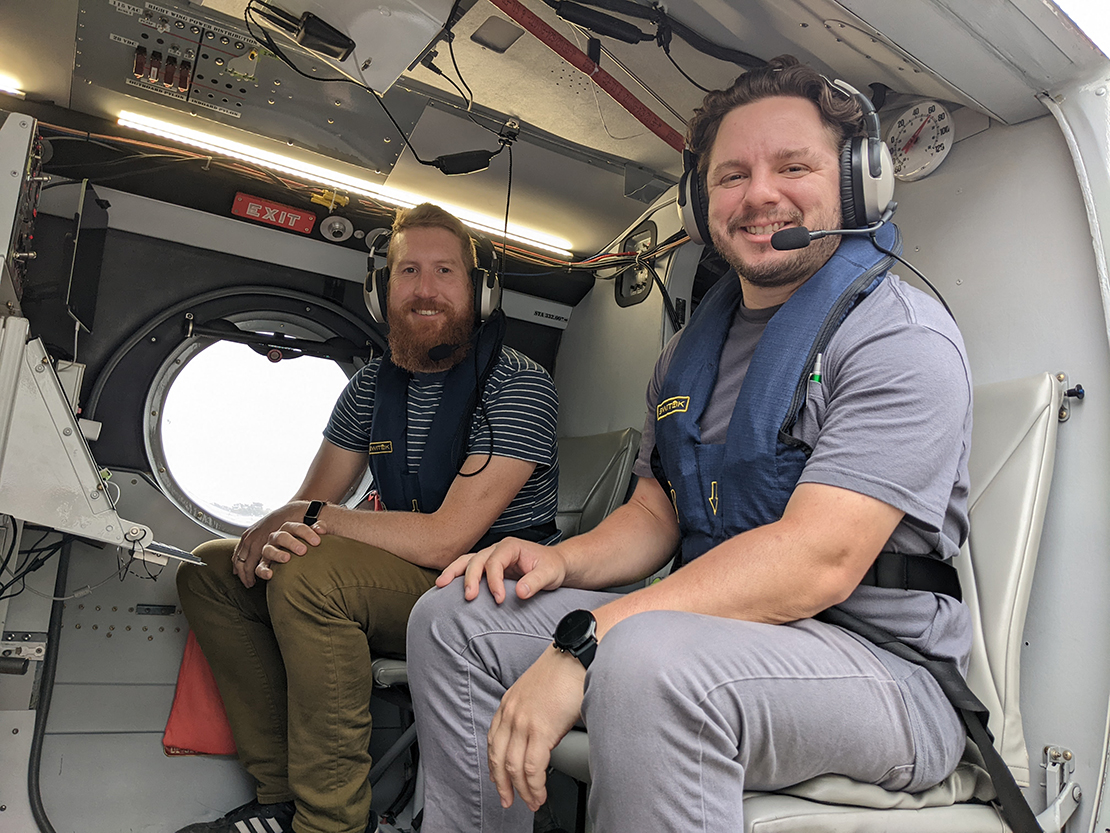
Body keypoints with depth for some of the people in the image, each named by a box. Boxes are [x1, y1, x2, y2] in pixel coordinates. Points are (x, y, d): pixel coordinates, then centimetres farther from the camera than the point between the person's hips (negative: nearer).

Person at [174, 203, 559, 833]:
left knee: (311, 574, -30)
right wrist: (264, 534, -15)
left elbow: (444, 539, -24)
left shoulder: (519, 385, -16)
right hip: (406, 583, 8)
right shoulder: (372, 385, 7)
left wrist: (314, 519, -15)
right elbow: (309, 506, 9)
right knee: (210, 569, 4)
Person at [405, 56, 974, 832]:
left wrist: (585, 645, -29)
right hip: (714, 628, 7)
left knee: (650, 661, -40)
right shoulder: (691, 351, 12)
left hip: (886, 668, -6)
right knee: (454, 614, -1)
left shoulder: (902, 335, -12)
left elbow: (817, 559, -24)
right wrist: (565, 559, -6)